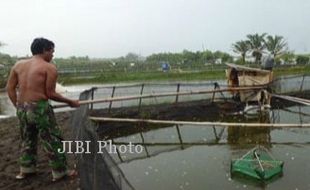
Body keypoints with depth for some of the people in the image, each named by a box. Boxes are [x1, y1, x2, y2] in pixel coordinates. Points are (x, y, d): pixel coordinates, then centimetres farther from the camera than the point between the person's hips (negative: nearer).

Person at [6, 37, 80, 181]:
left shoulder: (18, 65, 10)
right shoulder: (49, 68, -7)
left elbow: (10, 88, 8)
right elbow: (50, 94, -10)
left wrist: (18, 107, 15)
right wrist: (70, 102, 1)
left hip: (21, 108, 7)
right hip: (39, 108, -6)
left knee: (27, 139, 24)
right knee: (53, 141, 7)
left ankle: (25, 169, 35)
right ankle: (60, 171, 16)